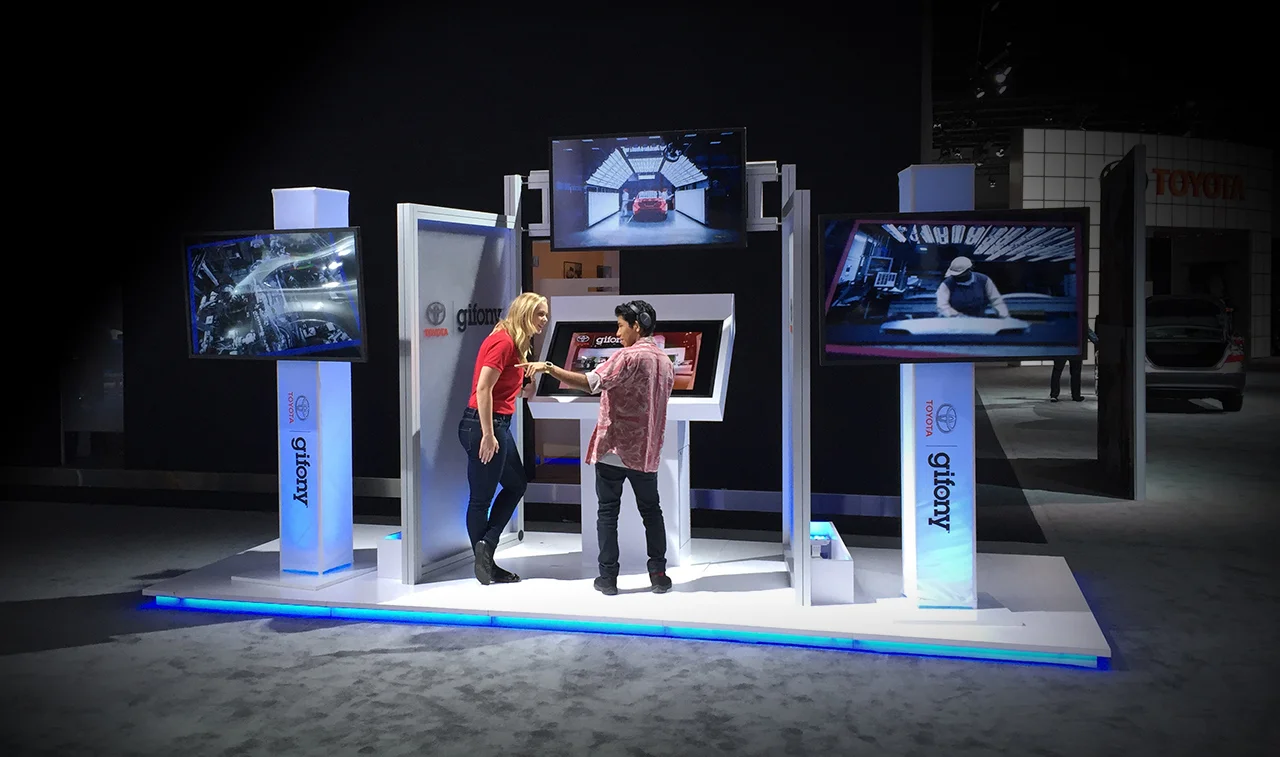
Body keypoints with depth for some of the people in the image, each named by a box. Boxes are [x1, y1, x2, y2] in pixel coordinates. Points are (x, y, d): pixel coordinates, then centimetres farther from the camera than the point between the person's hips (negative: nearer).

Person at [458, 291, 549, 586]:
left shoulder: (515, 344, 14)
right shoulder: (503, 341, -16)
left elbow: (523, 389, 13)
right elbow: (483, 389, -23)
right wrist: (488, 435, -24)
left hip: (498, 424, 11)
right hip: (484, 424, -11)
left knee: (516, 484, 18)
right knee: (481, 498, 1)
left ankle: (485, 545, 19)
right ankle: (485, 564, 10)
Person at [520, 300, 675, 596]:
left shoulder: (628, 357, -15)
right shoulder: (666, 362, 10)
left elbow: (589, 382, -28)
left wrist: (548, 367, -27)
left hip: (613, 449, -6)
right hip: (646, 452, 6)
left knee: (608, 513, 4)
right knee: (651, 511, 15)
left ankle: (608, 577, 6)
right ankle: (658, 574, 14)